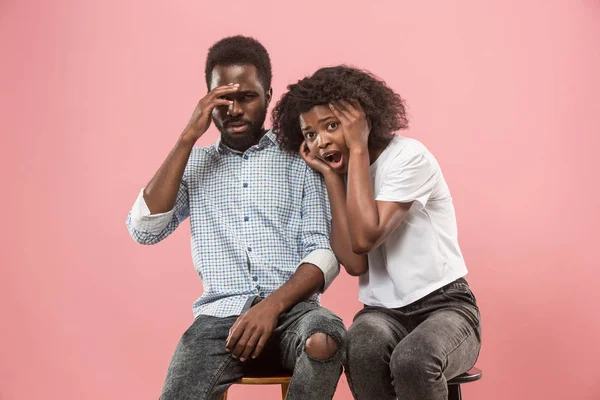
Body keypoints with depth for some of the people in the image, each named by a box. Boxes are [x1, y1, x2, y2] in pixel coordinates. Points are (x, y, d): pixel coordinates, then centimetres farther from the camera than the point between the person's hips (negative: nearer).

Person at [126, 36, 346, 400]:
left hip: (291, 307, 0)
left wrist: (274, 305, -19)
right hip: (221, 313, 0)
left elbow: (325, 253, 0)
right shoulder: (194, 163, 15)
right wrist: (187, 139, -4)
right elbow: (145, 230, -1)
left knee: (325, 335, -34)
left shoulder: (300, 158, 8)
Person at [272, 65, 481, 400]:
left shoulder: (408, 156, -12)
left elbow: (365, 238, -25)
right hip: (383, 312, 4)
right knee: (361, 350, -32)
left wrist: (358, 149, -19)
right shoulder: (341, 179, 4)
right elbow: (355, 263, -10)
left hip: (444, 306, -4)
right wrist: (331, 175, -9)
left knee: (413, 360, -37)